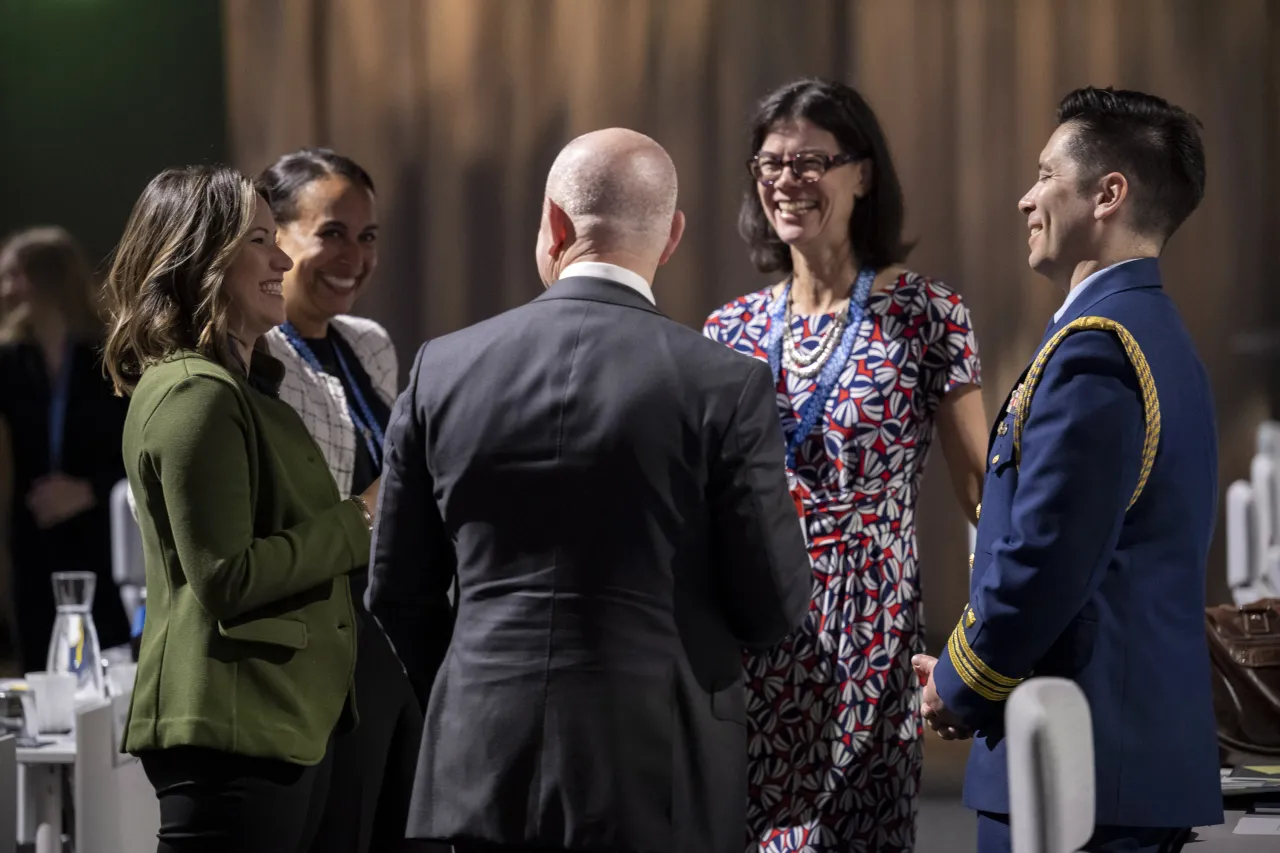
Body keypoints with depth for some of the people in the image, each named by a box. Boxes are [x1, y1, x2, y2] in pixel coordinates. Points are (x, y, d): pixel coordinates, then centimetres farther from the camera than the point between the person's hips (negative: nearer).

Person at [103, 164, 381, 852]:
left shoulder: (240, 386, 19)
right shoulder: (194, 394, -15)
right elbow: (225, 577, -20)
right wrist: (358, 522, -13)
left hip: (284, 724, 10)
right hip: (232, 731, -10)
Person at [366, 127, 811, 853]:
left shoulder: (443, 370, 2)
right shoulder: (723, 386, -8)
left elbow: (398, 593, 9)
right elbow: (774, 607, -4)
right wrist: (784, 525, 18)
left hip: (486, 764, 3)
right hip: (656, 769, -3)